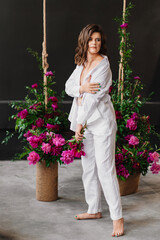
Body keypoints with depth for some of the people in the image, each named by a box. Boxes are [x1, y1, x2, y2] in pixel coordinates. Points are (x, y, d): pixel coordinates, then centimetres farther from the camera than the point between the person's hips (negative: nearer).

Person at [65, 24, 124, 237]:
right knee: (88, 168, 14)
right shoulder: (82, 64, 11)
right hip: (84, 120, 8)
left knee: (105, 169, -11)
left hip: (101, 121, -8)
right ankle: (94, 210, 26)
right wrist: (82, 88, -18)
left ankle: (118, 217, -6)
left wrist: (80, 124, -14)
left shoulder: (103, 65, -14)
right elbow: (68, 87, 4)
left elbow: (94, 97, -17)